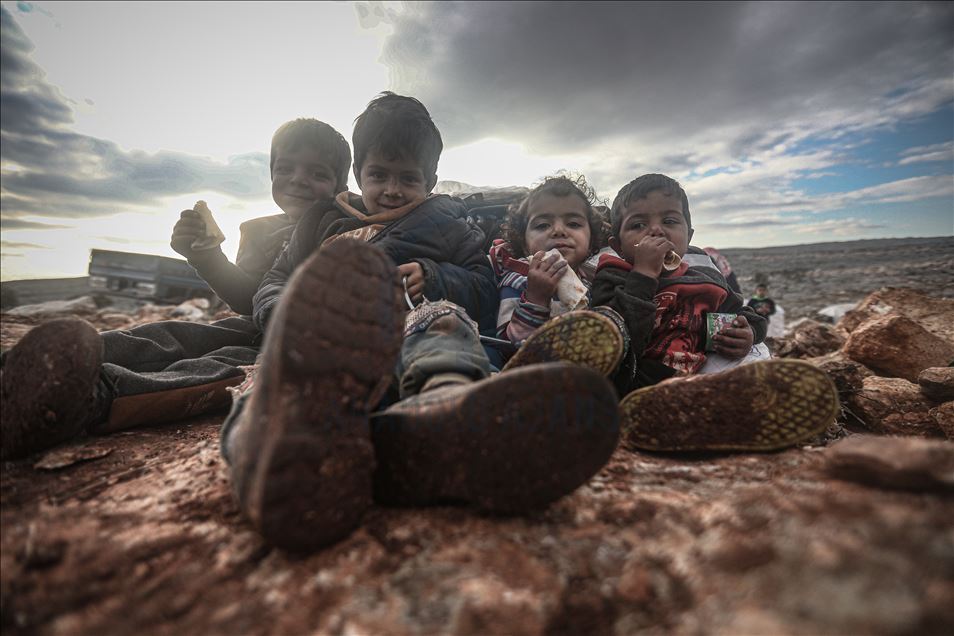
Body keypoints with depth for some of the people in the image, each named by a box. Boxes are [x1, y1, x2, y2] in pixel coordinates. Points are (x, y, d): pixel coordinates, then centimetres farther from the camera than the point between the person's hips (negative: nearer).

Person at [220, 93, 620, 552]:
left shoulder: (452, 231, 30)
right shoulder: (322, 224, 33)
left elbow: (485, 295, 19)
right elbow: (272, 287, 28)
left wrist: (432, 276, 0)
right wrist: (290, 312, 2)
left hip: (413, 328, 0)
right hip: (333, 332, 1)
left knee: (443, 317, -35)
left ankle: (447, 400, -69)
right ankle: (277, 417, -70)